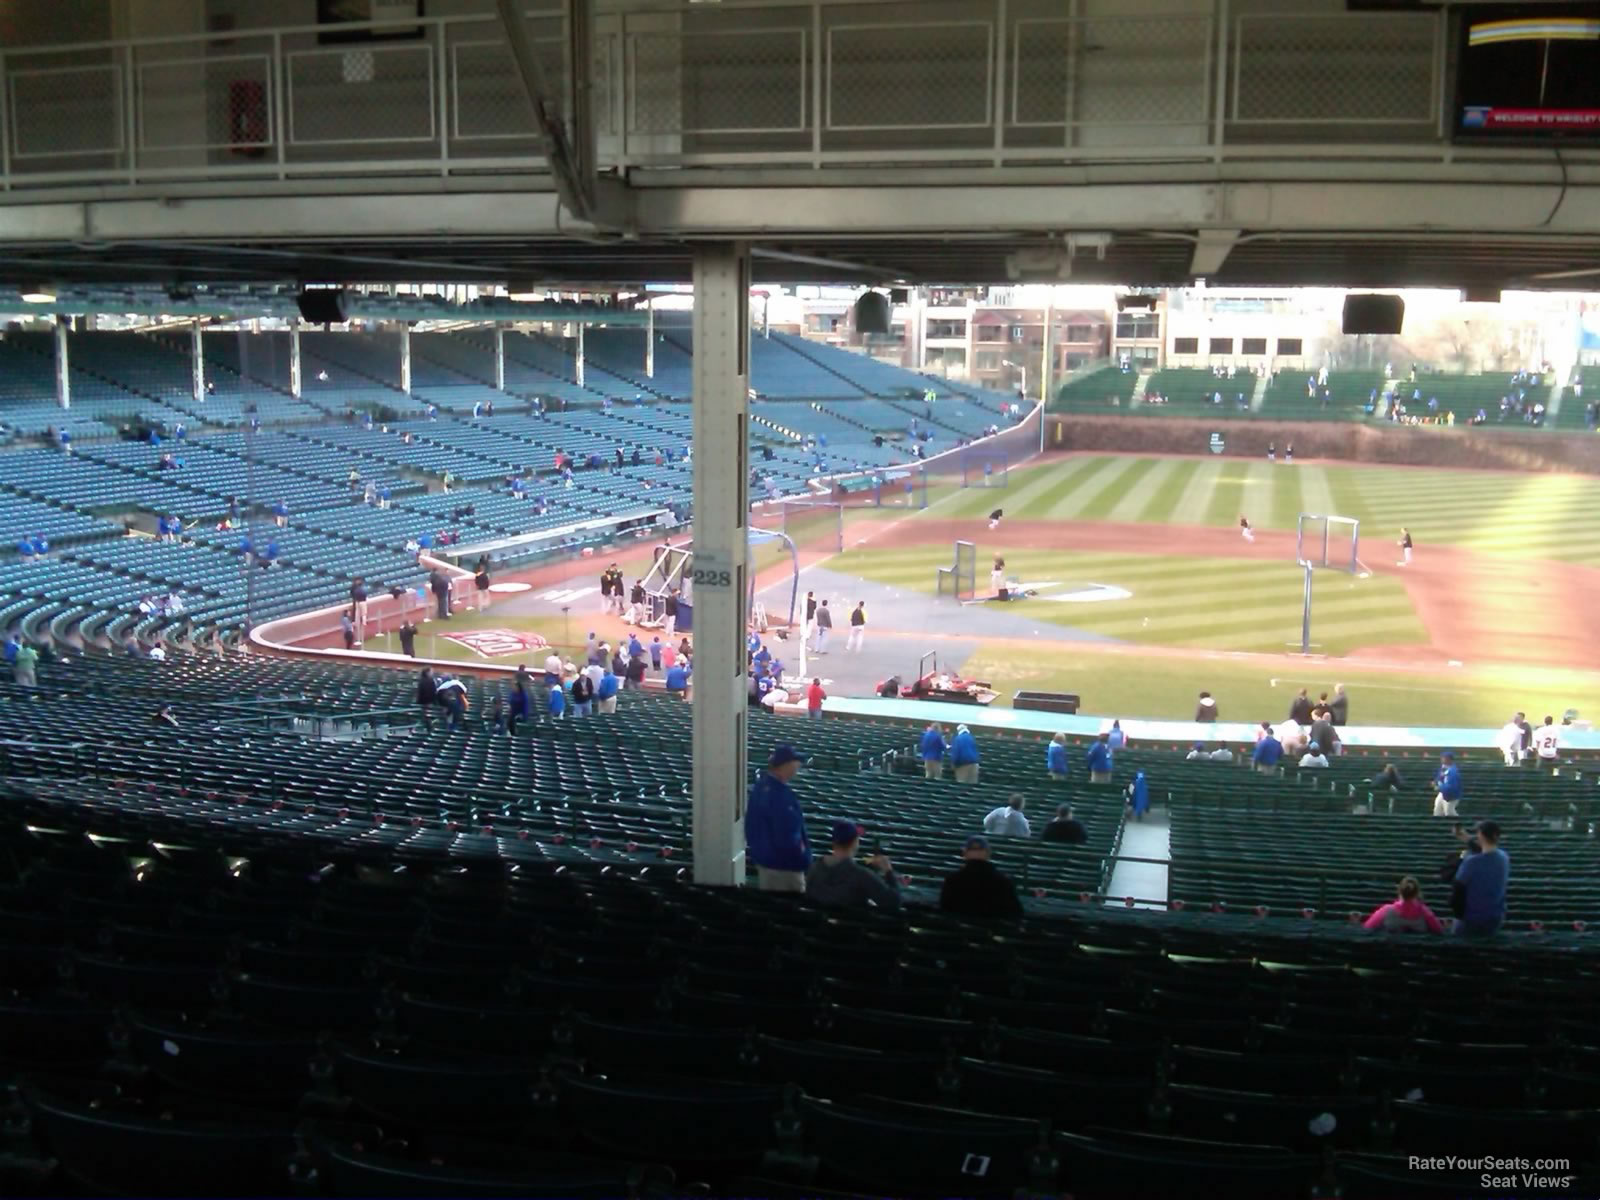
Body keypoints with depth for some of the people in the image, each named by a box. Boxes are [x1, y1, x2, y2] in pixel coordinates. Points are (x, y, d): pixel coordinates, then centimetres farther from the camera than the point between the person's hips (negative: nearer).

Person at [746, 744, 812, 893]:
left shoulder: (760, 785, 2)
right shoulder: (779, 794, -28)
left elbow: (751, 825, 11)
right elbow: (786, 835, -26)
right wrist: (802, 859, -13)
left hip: (762, 857, 9)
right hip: (783, 863, -9)